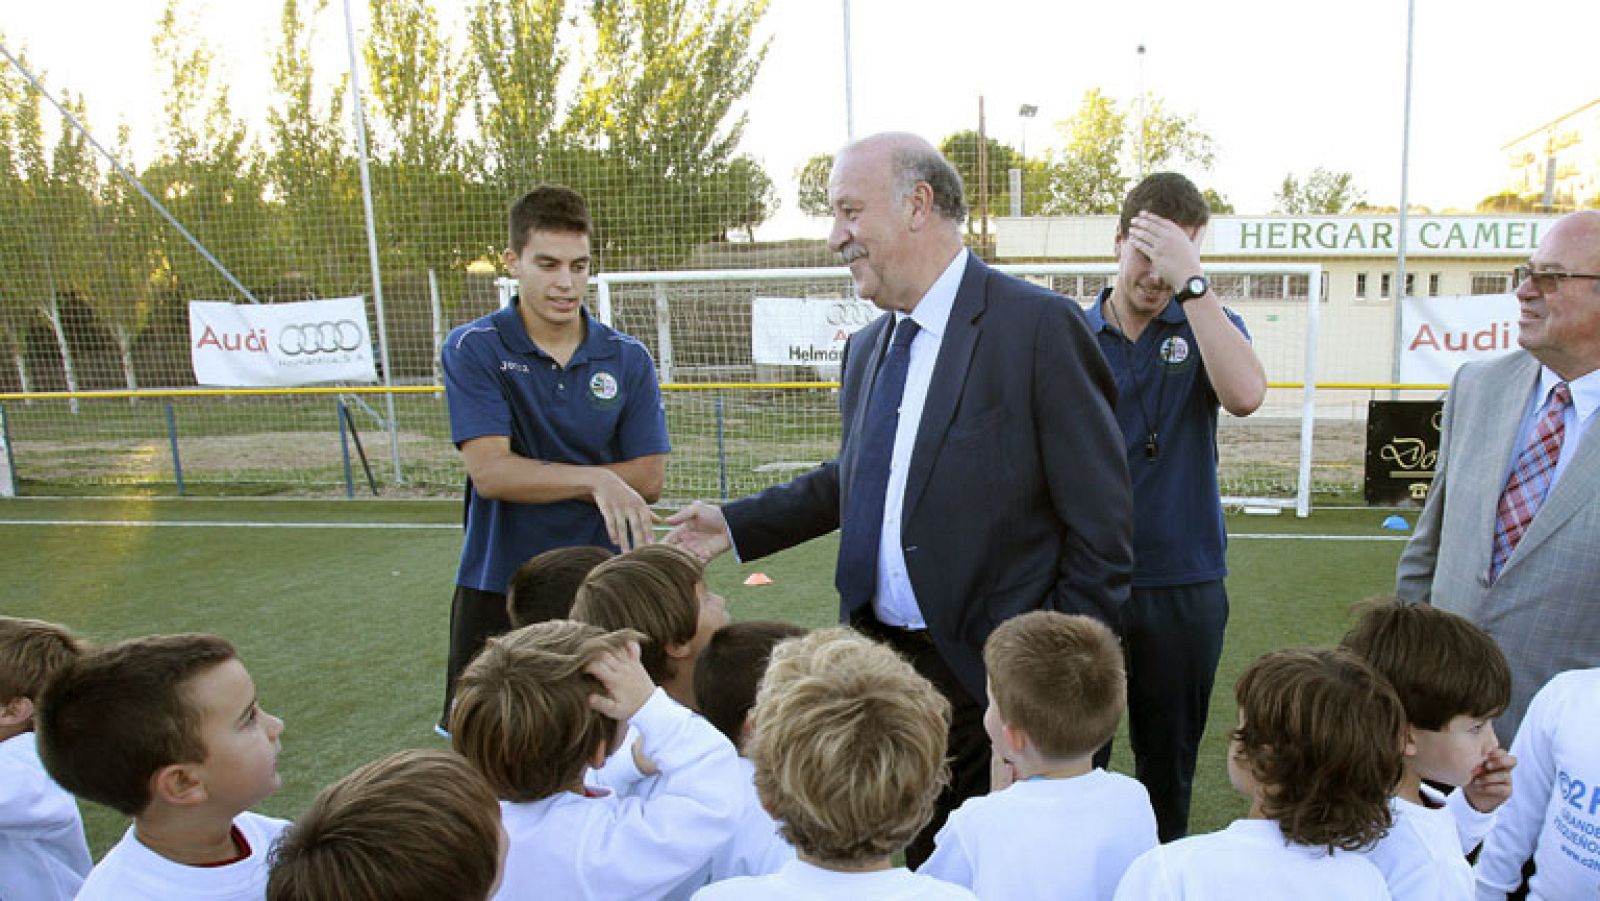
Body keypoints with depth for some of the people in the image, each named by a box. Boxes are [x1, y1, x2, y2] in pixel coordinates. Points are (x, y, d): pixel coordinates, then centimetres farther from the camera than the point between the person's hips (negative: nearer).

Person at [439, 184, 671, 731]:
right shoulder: (472, 349, -4)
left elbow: (648, 479, -4)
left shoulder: (627, 359, 2)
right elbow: (489, 472, -15)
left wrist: (535, 479, -11)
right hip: (497, 588, -1)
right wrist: (595, 482, -22)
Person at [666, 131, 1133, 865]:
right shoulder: (867, 348, 10)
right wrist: (737, 525, 13)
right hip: (875, 662, 6)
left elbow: (1102, 522, -13)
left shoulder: (1040, 326, -13)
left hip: (989, 671, -6)